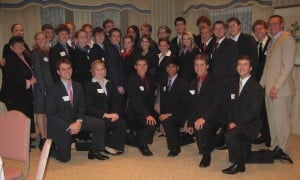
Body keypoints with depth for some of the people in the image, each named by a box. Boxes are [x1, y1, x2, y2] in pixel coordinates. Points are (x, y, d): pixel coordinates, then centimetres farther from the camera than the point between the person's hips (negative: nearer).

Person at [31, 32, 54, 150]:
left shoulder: (47, 52, 13)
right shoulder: (35, 53, -6)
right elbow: (37, 72, -12)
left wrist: (52, 86, 6)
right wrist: (43, 89, -16)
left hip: (50, 86, 7)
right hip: (41, 87, -7)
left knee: (47, 112, 11)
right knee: (41, 113, 0)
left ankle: (47, 138, 19)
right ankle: (43, 139, 5)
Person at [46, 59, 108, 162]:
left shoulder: (77, 86, 0)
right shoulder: (53, 90, -17)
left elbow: (81, 106, 5)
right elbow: (50, 114, -18)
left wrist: (79, 122, -15)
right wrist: (69, 126, -23)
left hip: (75, 120, 5)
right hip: (60, 125, -5)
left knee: (100, 124, -13)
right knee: (65, 158, -2)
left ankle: (94, 151, 4)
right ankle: (49, 146, 28)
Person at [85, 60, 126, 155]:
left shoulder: (109, 84, 19)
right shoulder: (89, 85, 2)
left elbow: (114, 102, 14)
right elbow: (88, 106, -7)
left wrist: (115, 113, -8)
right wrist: (105, 114, -17)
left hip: (109, 115, 5)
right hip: (95, 117, -5)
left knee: (121, 123, -26)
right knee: (121, 123, -26)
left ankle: (113, 146, -8)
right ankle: (109, 146, -9)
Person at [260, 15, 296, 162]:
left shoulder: (287, 39, -7)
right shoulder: (273, 41, 20)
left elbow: (288, 65, -15)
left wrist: (277, 86, -18)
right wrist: (261, 85, 14)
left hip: (281, 89, -8)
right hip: (270, 88, 8)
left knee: (282, 120, -1)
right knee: (272, 120, 11)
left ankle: (281, 150, 10)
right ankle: (274, 147, 22)